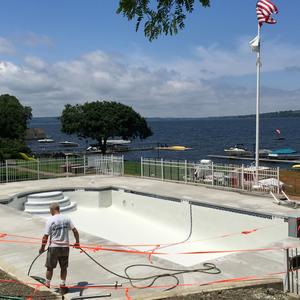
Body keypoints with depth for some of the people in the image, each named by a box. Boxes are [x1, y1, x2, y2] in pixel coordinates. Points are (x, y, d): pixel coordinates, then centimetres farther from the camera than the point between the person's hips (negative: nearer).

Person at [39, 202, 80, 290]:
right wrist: (77, 242, 14)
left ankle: (47, 284, 24)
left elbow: (46, 236, -10)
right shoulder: (66, 219, 2)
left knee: (50, 267, 13)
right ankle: (62, 284, 20)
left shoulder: (50, 220, -10)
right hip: (65, 247, 3)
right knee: (64, 267, 15)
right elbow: (75, 231, 2)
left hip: (54, 247, -3)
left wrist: (42, 247, 2)